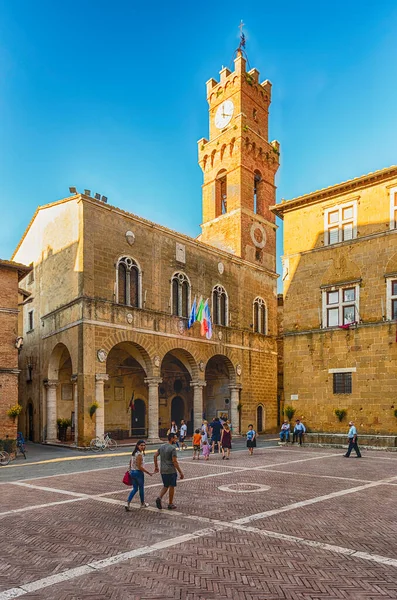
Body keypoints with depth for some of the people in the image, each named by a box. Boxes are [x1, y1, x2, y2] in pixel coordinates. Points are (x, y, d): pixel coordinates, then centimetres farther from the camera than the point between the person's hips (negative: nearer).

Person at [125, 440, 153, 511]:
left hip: (132, 472, 8)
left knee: (135, 489, 15)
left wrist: (130, 470, 26)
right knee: (141, 488, 12)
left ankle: (128, 503, 3)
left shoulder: (134, 453, 5)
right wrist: (148, 472, -16)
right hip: (138, 473, -8)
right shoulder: (139, 454, -21)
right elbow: (139, 467, -22)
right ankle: (142, 504, 28)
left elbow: (130, 462, 15)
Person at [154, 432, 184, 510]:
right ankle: (170, 504, 16)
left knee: (165, 486, 18)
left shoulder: (161, 446, 7)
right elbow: (174, 461, -18)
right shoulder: (172, 448, -15)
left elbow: (155, 456, 12)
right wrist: (180, 472, -14)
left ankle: (159, 498, -5)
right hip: (171, 471, -6)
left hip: (162, 471, 6)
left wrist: (156, 467, 22)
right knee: (171, 487, 8)